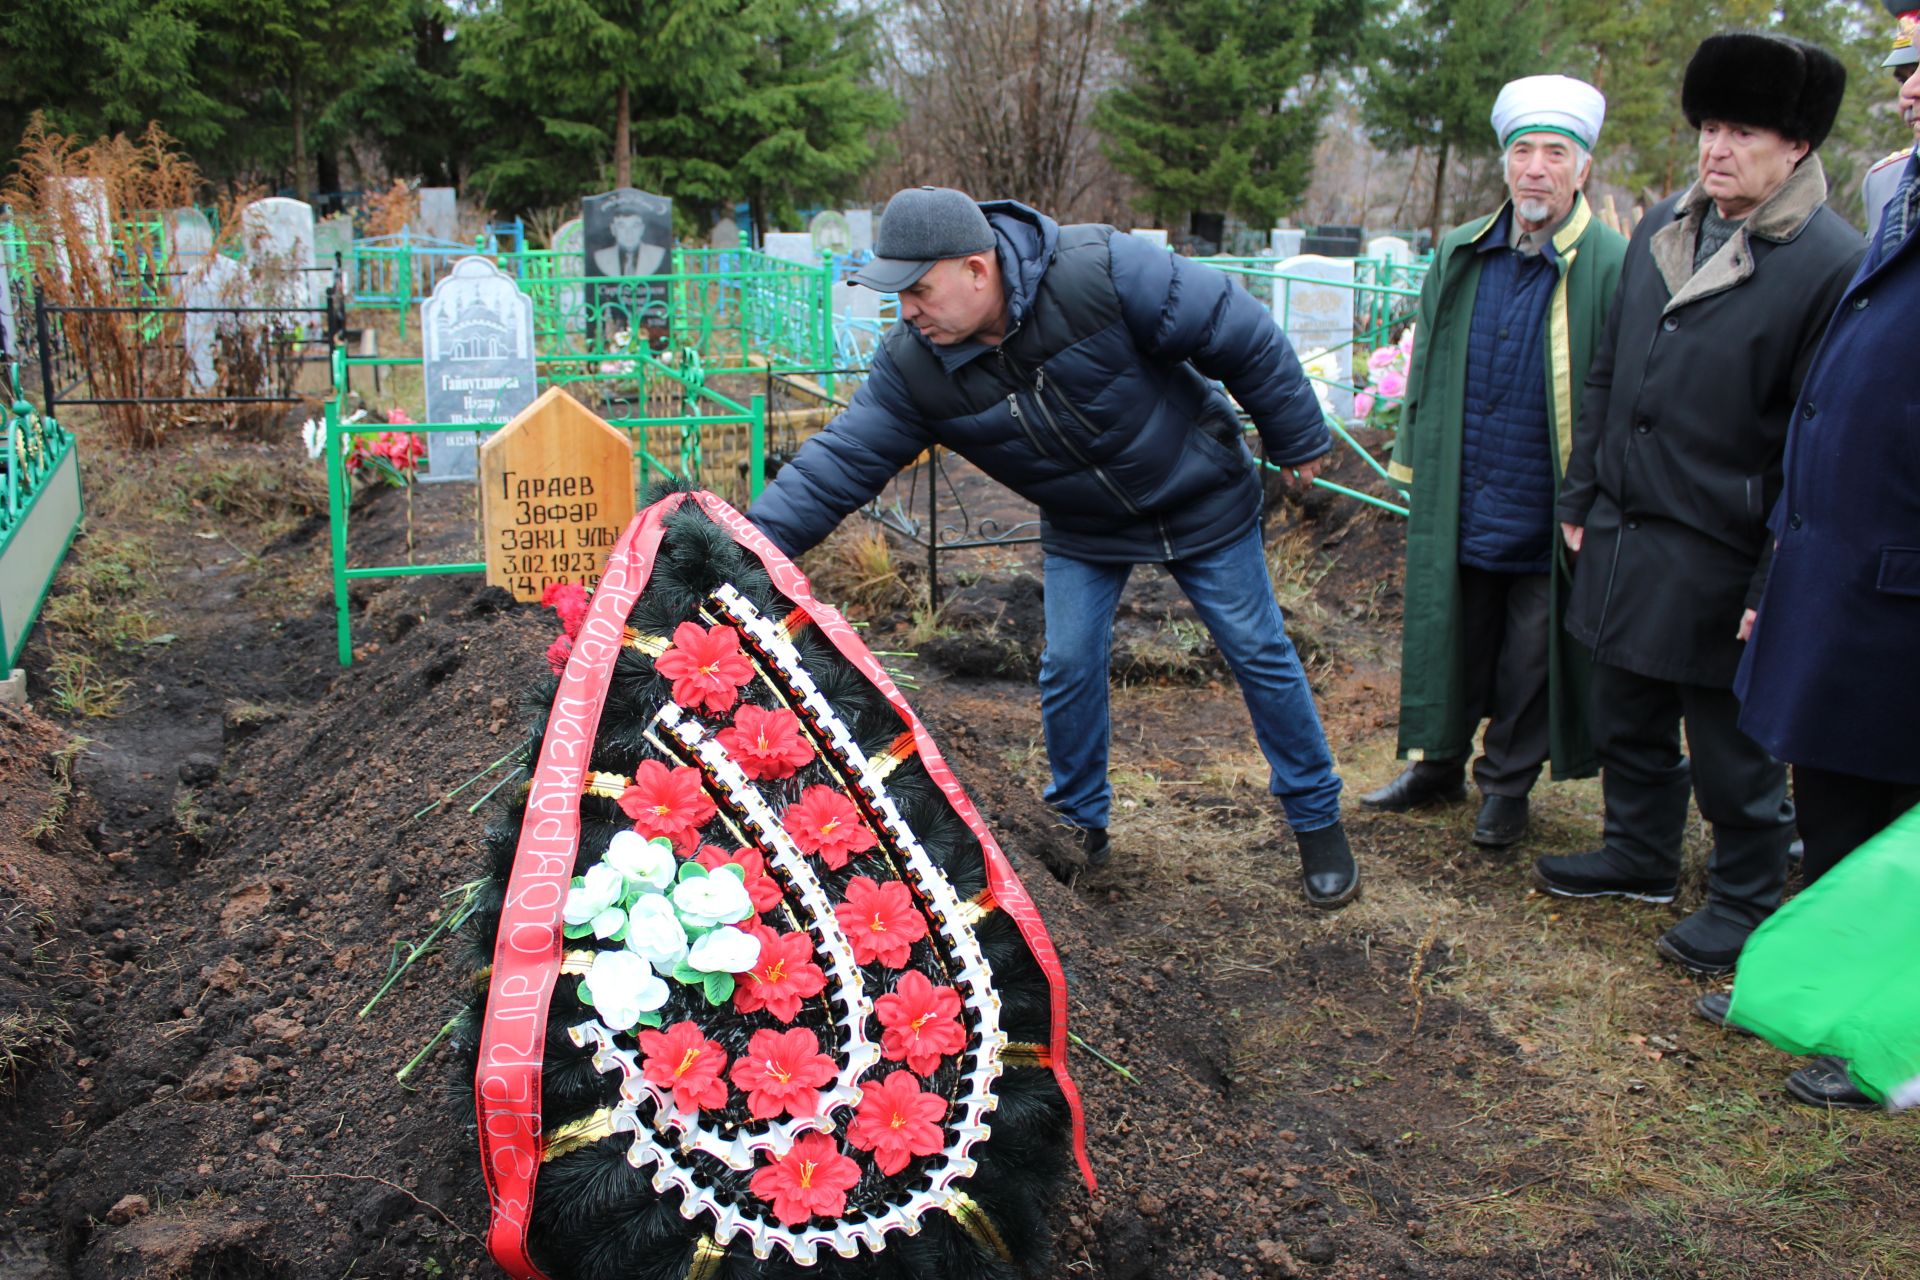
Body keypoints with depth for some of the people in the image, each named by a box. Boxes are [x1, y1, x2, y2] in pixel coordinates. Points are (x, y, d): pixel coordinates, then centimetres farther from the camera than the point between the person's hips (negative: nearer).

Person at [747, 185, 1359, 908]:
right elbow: (839, 463, -18)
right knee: (1069, 670, 0)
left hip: (1202, 501, -3)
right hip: (1083, 530, 3)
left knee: (1259, 653, 5)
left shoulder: (1099, 272, -33)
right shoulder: (912, 366, -20)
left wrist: (1297, 440, -12)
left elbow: (1241, 333, -23)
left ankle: (1318, 821, 22)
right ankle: (1082, 822, 25)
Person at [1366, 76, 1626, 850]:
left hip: (1548, 517, -4)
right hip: (1460, 507, 4)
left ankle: (1507, 783, 28)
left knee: (1530, 658, 10)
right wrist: (1416, 463, 13)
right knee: (1451, 640, 16)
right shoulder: (1461, 255, 5)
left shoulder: (1612, 268, -10)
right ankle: (1439, 764, 34)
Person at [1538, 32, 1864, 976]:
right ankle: (1641, 855, 41)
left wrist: (1778, 586, -15)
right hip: (1623, 535, 6)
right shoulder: (1660, 229, 7)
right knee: (1628, 719, 20)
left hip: (1720, 559, -6)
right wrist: (1581, 494, 14)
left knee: (1732, 746, 9)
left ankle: (1744, 902, 28)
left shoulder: (1830, 264, -13)